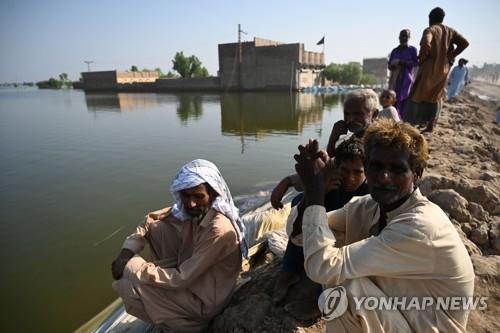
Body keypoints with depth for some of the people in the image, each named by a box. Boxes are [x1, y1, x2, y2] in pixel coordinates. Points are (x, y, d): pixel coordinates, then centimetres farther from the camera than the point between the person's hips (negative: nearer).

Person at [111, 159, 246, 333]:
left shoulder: (219, 231, -34)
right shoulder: (190, 210, -11)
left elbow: (181, 279, -29)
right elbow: (152, 219, 0)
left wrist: (131, 266, -25)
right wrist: (127, 251, -15)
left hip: (204, 298, -7)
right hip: (189, 272, 7)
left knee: (130, 284, -11)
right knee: (157, 226, -5)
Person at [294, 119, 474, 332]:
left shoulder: (419, 227, -31)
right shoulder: (365, 207, -8)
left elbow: (323, 268, -34)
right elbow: (299, 233, -6)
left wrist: (315, 191, -29)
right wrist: (311, 187, -22)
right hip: (395, 314, 7)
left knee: (344, 288, -26)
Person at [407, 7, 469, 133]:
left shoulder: (430, 30, -8)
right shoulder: (450, 31, 10)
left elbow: (425, 45, -28)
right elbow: (465, 43, 2)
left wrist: (421, 58, -13)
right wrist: (450, 56, 4)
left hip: (430, 67, -6)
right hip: (444, 68, 6)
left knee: (417, 96, 0)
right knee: (433, 98, 13)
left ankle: (411, 124, -3)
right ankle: (430, 126, 13)